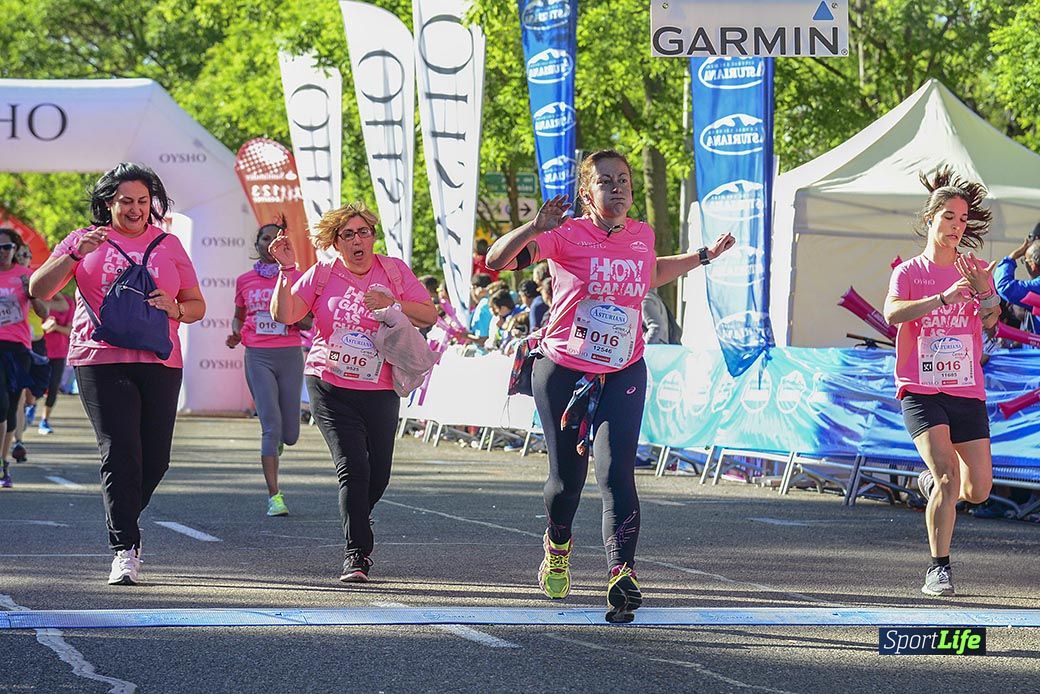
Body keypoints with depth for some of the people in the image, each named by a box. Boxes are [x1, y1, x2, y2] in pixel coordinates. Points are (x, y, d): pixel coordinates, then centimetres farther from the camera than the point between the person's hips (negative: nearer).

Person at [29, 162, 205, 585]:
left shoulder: (168, 246, 16)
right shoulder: (87, 240, 9)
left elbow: (197, 306, 18)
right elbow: (39, 290, 1)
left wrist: (174, 308, -5)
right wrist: (75, 254, -14)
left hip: (160, 363, 3)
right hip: (102, 361, -3)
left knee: (155, 458, 3)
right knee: (121, 452, -14)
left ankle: (123, 522, 29)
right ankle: (124, 550, -14)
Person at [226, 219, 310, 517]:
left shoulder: (295, 278, 5)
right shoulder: (244, 281, 9)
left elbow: (308, 322, 7)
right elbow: (239, 316, 24)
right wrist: (236, 333, 2)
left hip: (290, 355, 0)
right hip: (258, 356, 0)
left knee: (290, 434, 2)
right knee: (271, 425, -12)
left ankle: (274, 446, 41)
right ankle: (275, 496, -10)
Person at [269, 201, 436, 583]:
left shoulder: (393, 270, 4)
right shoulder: (322, 275, 0)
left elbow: (430, 315, 2)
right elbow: (284, 315, -7)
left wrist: (393, 304, -13)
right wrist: (287, 271, -16)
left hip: (380, 391, 2)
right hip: (331, 388, -2)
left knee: (378, 475, 7)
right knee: (353, 468, -14)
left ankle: (356, 529, 37)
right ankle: (355, 555, -9)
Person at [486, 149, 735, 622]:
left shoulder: (642, 236, 5)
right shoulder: (567, 236, -10)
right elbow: (497, 260, -20)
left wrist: (703, 257, 29)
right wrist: (535, 229, -35)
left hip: (623, 374, 2)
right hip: (563, 371, -2)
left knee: (616, 472, -17)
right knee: (567, 478, 9)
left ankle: (622, 575, -28)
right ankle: (557, 546, 42)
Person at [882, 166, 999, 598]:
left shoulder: (977, 272, 9)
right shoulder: (909, 272, 2)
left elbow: (990, 320, -7)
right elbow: (893, 312, -18)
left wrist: (984, 294, -29)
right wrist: (944, 297, -31)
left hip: (967, 391, 3)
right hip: (921, 391, -3)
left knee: (977, 491, 1)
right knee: (947, 474, -20)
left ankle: (931, 482, 35)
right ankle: (938, 568, -11)